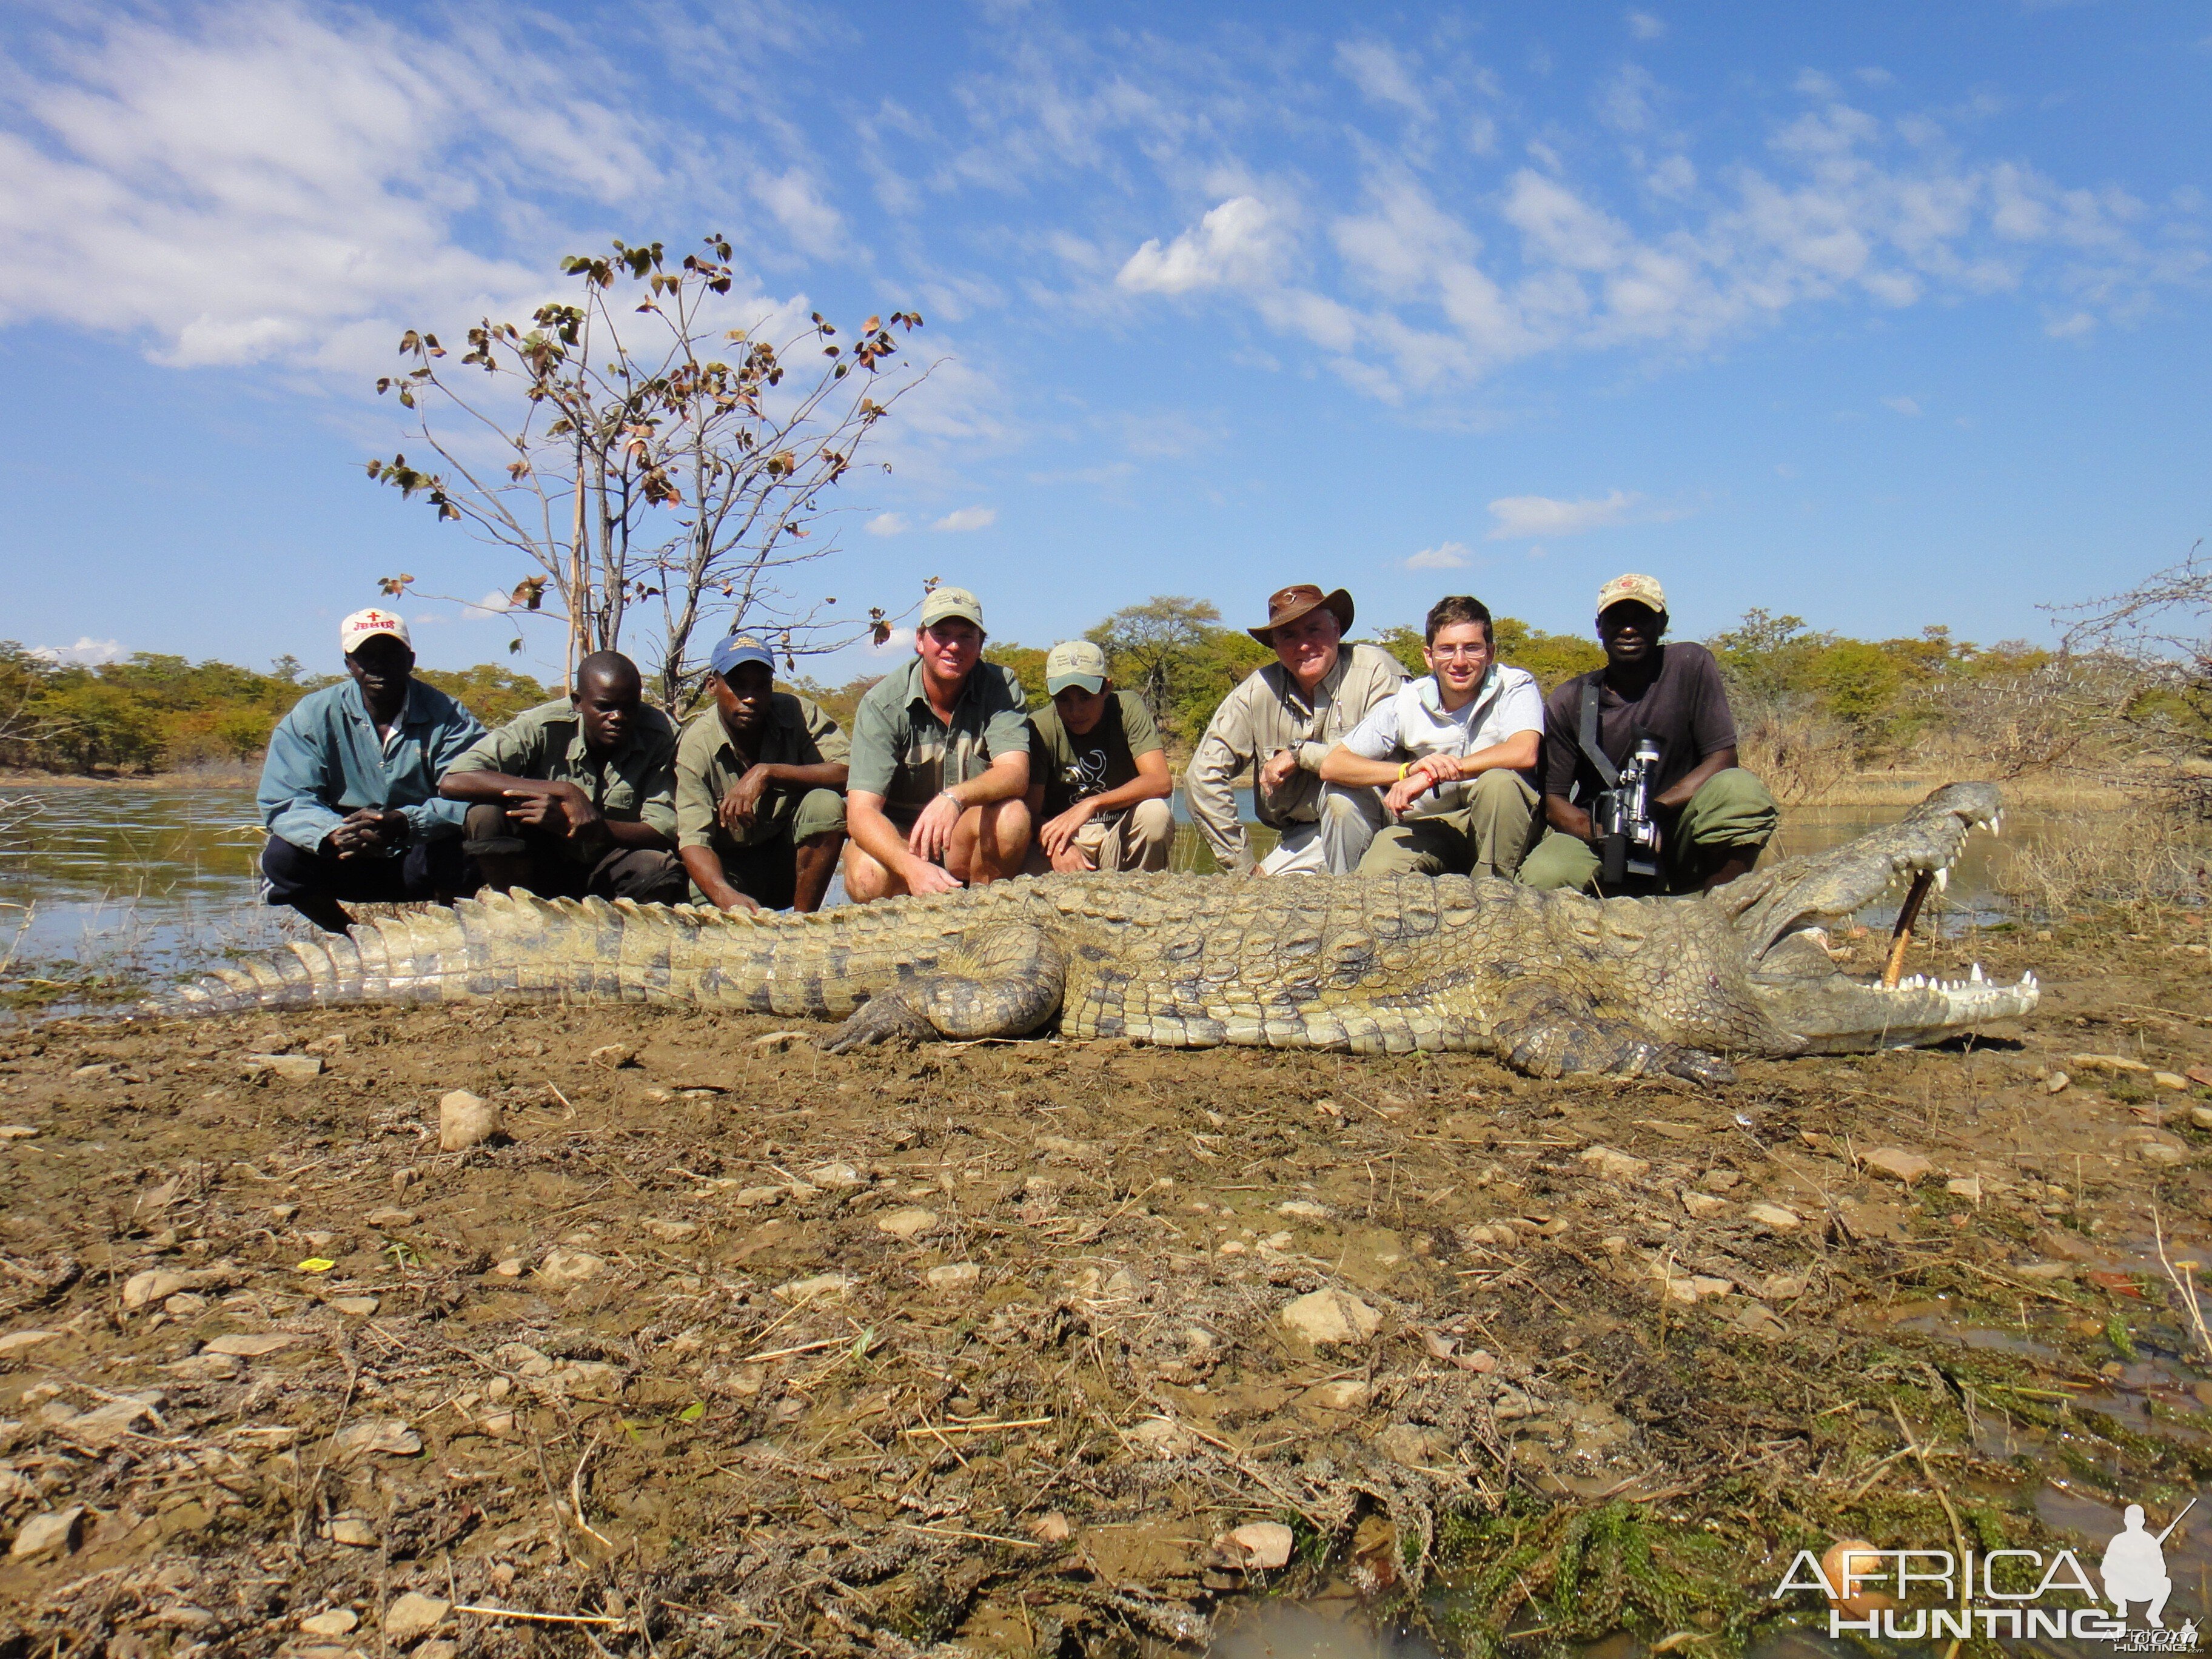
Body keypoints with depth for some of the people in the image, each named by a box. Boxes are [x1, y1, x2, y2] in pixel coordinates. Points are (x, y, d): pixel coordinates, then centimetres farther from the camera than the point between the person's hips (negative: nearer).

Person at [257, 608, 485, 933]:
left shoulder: (448, 717, -9)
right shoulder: (313, 716, -5)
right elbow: (282, 800, -13)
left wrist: (402, 822, -41)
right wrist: (335, 833, -36)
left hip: (422, 864, -2)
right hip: (349, 864, 2)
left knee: (460, 846, -33)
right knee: (281, 857, -24)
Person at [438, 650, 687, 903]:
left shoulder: (662, 736, -16)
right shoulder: (544, 728, -17)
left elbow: (662, 833, -21)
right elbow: (452, 782, -27)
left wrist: (568, 824, -34)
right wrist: (564, 792, -34)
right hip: (544, 862, 1)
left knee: (661, 869, -34)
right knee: (486, 814, -27)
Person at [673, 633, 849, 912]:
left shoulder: (795, 714, -12)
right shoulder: (695, 746, -16)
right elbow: (693, 841, -25)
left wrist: (768, 774, -33)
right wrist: (725, 895, -47)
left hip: (790, 859, 3)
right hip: (729, 866, -2)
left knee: (826, 804, -27)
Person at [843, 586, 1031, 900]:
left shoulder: (1001, 687, -9)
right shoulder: (883, 703, -16)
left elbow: (1015, 774, -23)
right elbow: (861, 812, -24)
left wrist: (954, 798, -45)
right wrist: (911, 866, -44)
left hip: (969, 840, 2)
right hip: (896, 837, -1)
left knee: (1011, 814, -31)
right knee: (869, 877, -34)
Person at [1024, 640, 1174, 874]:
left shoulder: (1128, 708, -11)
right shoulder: (1039, 728, -12)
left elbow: (1161, 782, -22)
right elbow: (1030, 812, -15)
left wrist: (1091, 804, -33)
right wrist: (1059, 845, -38)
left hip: (1121, 838, 1)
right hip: (1066, 838, -1)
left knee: (1156, 813, -31)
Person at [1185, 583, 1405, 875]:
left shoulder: (1375, 670, -13)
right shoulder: (1258, 691, -4)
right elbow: (1203, 776, -4)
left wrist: (1300, 753, -16)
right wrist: (1243, 865, -4)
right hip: (1304, 838, 2)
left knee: (1339, 792, -31)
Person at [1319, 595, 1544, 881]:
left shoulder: (1514, 686, -11)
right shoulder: (1406, 703, -6)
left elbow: (1523, 753, -31)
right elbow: (1331, 765, -9)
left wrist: (1430, 775, -31)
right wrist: (1409, 769, -26)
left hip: (1503, 826, 0)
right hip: (1432, 825, 1)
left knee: (1498, 781, -33)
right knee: (1377, 872, -29)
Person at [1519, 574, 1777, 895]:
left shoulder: (1691, 665, -5)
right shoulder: (1568, 702, -2)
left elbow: (1722, 758, -8)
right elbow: (1554, 800, -2)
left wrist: (1654, 811, -22)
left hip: (1677, 837, 1)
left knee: (1740, 791, -30)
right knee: (1542, 875, -33)